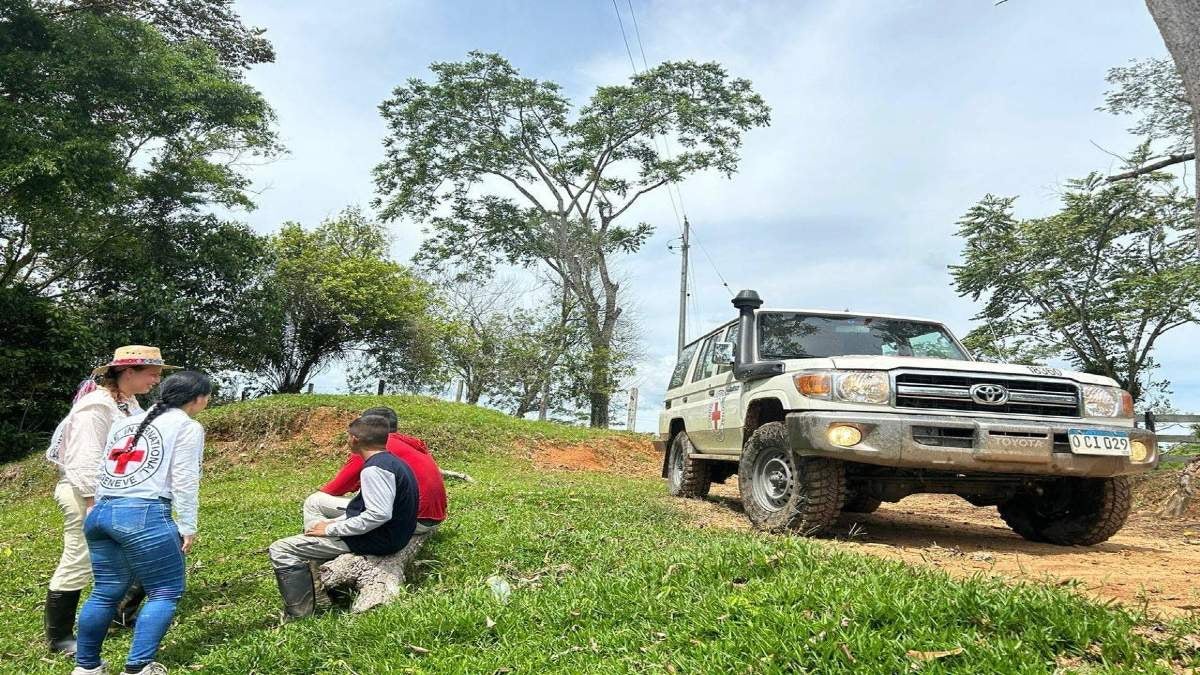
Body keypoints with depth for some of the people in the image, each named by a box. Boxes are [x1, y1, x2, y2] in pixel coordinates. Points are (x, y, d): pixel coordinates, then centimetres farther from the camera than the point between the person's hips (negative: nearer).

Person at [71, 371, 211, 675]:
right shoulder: (188, 427, 1)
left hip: (100, 513, 8)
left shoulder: (125, 422, 24)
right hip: (143, 515, -8)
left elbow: (103, 470, 22)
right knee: (165, 592, 3)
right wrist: (187, 526, -3)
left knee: (106, 591, 19)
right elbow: (184, 481, -6)